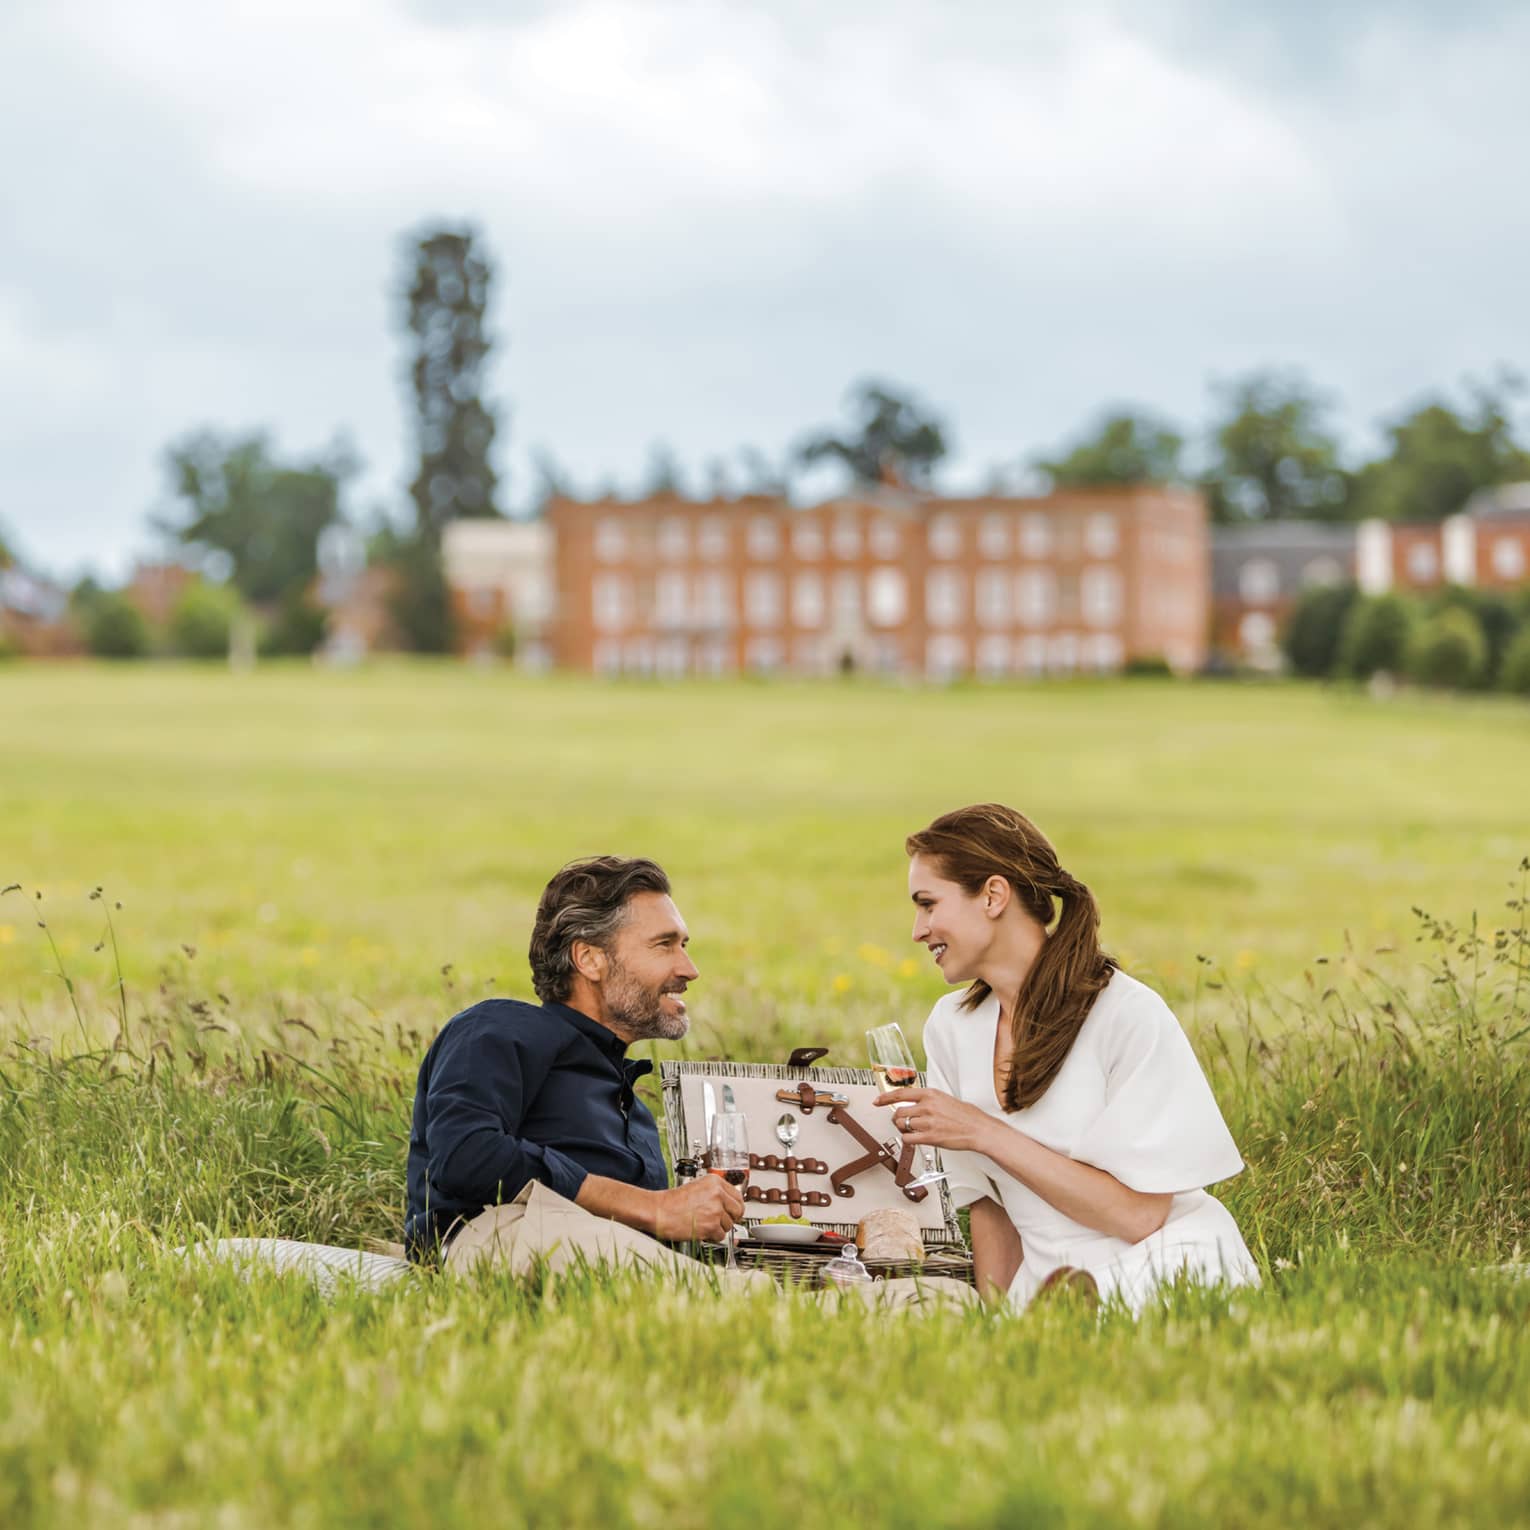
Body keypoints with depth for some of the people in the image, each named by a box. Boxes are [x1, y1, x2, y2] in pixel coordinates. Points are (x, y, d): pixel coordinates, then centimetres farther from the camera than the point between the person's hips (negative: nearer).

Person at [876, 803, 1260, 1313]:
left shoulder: (1129, 1014, -13)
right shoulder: (950, 1027, 5)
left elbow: (1137, 1215, -16)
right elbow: (988, 1203, 11)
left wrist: (985, 1134, -16)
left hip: (1175, 1276, -5)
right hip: (1049, 1282, 5)